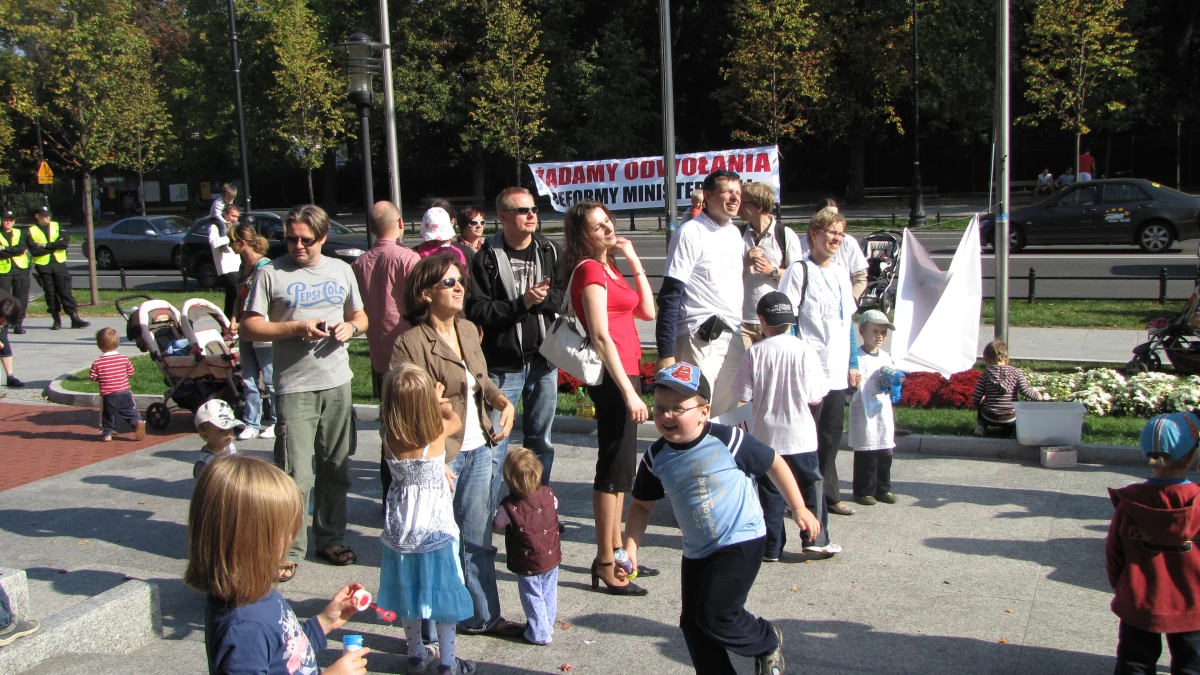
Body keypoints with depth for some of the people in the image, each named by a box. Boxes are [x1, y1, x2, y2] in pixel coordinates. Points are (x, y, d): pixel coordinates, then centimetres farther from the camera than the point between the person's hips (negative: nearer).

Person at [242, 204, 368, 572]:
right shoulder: (271, 273, -1)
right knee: (295, 475, -8)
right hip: (294, 386, -4)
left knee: (337, 469, 12)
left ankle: (330, 538, 26)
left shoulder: (341, 270, 12)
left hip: (338, 383, 4)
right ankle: (288, 549, 3)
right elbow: (249, 327, -4)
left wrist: (350, 327, -2)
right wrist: (296, 327, -16)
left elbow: (360, 316, 21)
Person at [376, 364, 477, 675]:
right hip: (436, 525, -2)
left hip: (400, 527, 3)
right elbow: (457, 420, 7)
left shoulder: (387, 436, -13)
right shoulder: (438, 430, -17)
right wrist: (439, 403, 23)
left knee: (408, 589, 17)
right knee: (441, 591, 9)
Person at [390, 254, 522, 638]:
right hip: (441, 455, -7)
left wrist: (503, 403, 3)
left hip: (480, 449, 7)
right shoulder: (412, 343, -15)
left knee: (477, 539, 15)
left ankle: (483, 616, 29)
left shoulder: (468, 330, 9)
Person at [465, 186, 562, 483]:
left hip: (543, 360, 4)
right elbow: (476, 310, -13)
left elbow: (563, 296, 3)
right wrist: (521, 303, -19)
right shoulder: (487, 258, -7)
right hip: (502, 364, -4)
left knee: (540, 438, 15)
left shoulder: (548, 250, 3)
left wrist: (544, 297, -17)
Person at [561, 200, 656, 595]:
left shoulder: (609, 267, 15)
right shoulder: (590, 270, -13)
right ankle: (605, 563, 1)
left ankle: (614, 550, 25)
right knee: (615, 466, -6)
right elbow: (601, 337, -20)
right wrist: (629, 392, -24)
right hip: (611, 375, -10)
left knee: (621, 464, 15)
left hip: (625, 371, 10)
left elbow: (647, 311, 12)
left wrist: (635, 261, 8)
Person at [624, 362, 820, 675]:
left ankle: (768, 643, 16)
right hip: (696, 552, 6)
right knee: (693, 624, 10)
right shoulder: (656, 458, -5)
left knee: (715, 616, -13)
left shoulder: (727, 440, -17)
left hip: (741, 541, -6)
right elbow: (642, 505, 7)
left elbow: (774, 464, -4)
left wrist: (798, 508, 1)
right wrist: (630, 548, -3)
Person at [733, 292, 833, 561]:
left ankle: (771, 547, 12)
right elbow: (815, 398, -5)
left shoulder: (753, 352, -8)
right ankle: (815, 539, 12)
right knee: (810, 484, 13)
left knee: (769, 491, 8)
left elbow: (743, 395, -6)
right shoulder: (805, 351, -8)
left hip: (765, 435, 1)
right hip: (800, 435, -1)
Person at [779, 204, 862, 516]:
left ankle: (829, 495, 25)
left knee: (832, 435, 13)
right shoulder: (799, 271, -7)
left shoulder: (842, 273, 15)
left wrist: (853, 364, 17)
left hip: (838, 372, 7)